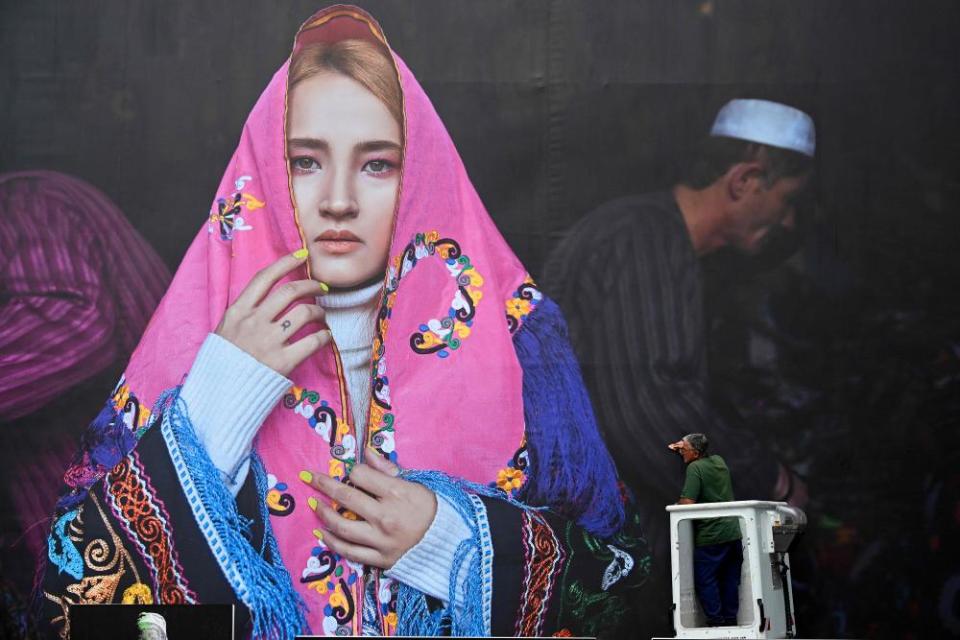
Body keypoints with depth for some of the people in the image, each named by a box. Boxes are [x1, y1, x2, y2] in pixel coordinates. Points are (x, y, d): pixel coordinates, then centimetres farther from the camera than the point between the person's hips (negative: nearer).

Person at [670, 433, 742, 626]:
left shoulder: (695, 468, -13)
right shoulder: (718, 460, 10)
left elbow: (687, 503, -21)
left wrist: (676, 505, -2)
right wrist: (683, 448, 24)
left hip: (710, 536, -7)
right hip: (733, 532, 8)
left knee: (705, 580, 2)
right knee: (730, 579, 12)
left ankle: (716, 620, -1)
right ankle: (731, 620, 16)